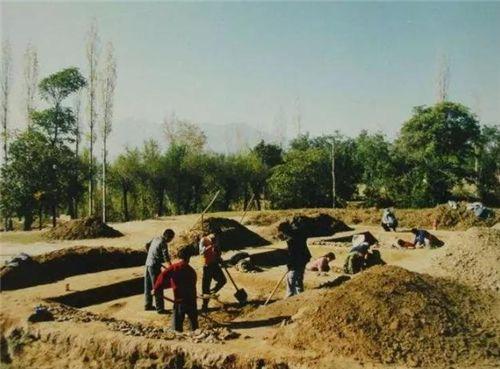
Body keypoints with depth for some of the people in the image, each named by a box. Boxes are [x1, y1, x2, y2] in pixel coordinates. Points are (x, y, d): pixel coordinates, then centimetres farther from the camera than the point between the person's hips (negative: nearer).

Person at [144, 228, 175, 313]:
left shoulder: (155, 239, 9)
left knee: (148, 286, 17)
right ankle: (160, 308, 0)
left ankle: (148, 305, 29)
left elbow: (147, 245, 24)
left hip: (148, 264, 9)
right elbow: (166, 258, -21)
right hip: (154, 266, -9)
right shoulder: (163, 243, -16)